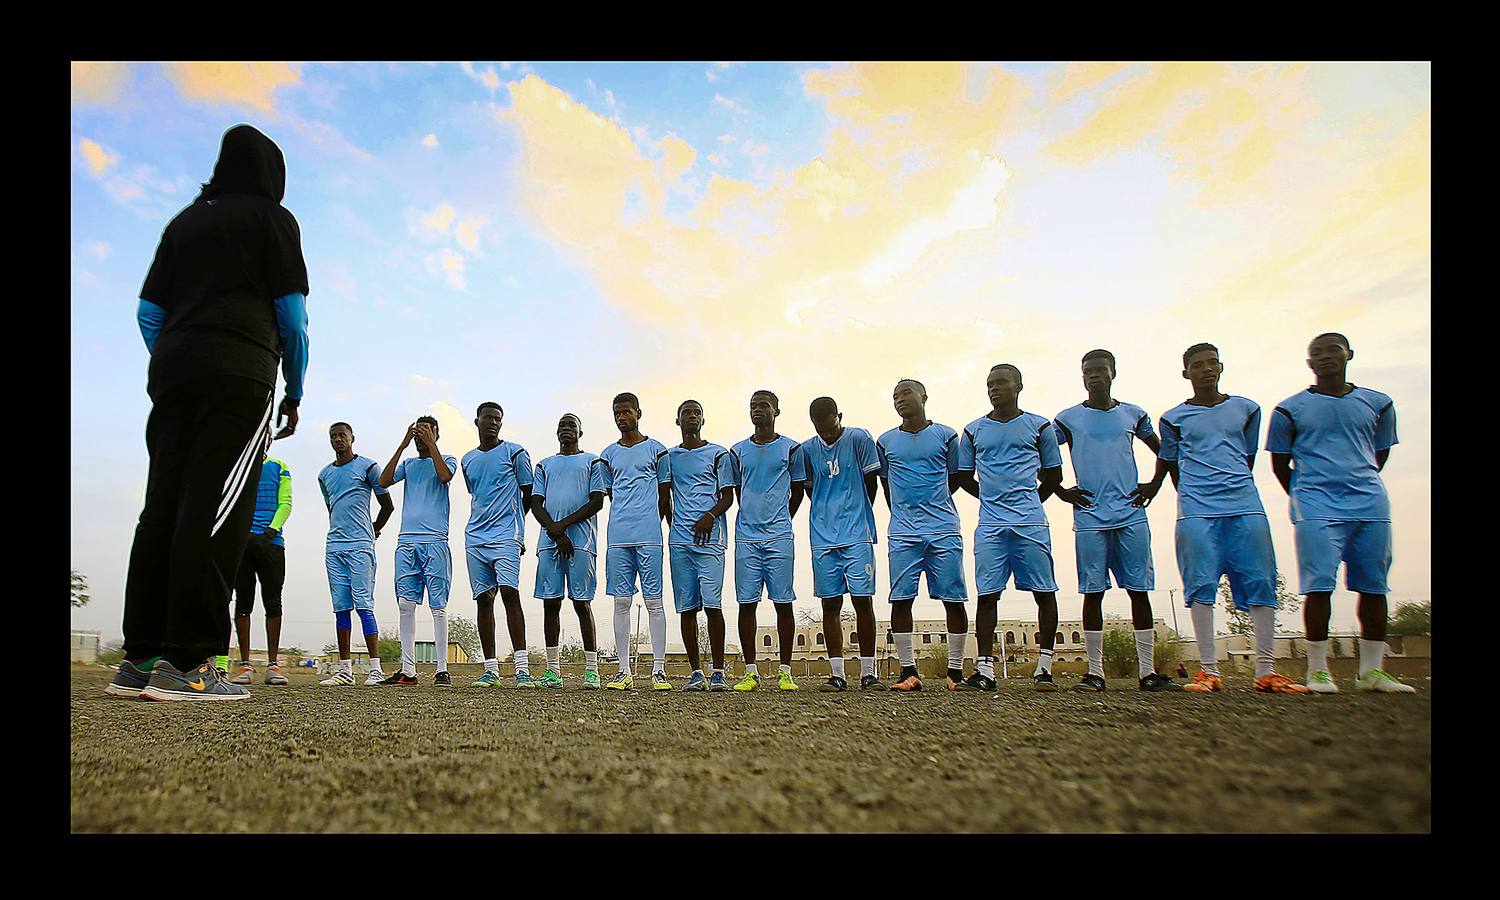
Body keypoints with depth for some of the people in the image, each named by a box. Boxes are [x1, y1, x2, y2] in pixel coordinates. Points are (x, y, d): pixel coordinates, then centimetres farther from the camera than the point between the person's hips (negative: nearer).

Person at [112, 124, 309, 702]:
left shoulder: (185, 221, 25)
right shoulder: (272, 218, 8)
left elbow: (148, 313, 19)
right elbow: (291, 313, 0)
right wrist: (295, 392, 7)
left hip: (171, 371, 6)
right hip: (241, 372, -6)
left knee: (164, 506, 3)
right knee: (214, 509, -12)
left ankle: (140, 658, 3)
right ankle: (186, 663, -17)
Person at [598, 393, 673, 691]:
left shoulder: (656, 449, 6)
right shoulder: (608, 454, 16)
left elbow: (665, 494, 9)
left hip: (649, 536, -3)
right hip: (618, 537, 3)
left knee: (653, 600, -3)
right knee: (621, 601, 2)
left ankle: (659, 669, 0)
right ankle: (625, 671, 6)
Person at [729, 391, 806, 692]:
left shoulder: (791, 448, 5)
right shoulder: (738, 451, 12)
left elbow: (797, 491, 12)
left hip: (779, 537, -2)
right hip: (746, 537, 2)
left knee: (783, 603, -1)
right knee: (746, 603, 0)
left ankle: (785, 672, 6)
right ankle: (751, 672, 7)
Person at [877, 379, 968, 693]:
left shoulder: (946, 436, 6)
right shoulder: (886, 441, 11)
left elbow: (955, 478, 16)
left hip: (944, 529, -1)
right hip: (902, 533, 1)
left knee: (953, 599, -1)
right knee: (900, 599, -4)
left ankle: (956, 671, 8)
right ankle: (909, 672, 2)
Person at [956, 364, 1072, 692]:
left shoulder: (1039, 426, 8)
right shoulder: (974, 430, 12)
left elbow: (1053, 477, 14)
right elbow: (965, 477, 19)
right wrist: (996, 499, 13)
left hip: (1031, 523, -1)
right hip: (989, 526, 1)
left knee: (1044, 591, -1)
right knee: (987, 594, -1)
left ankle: (1044, 667, 9)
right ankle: (984, 671, 2)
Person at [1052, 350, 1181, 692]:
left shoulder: (1133, 415, 12)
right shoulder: (1069, 419, 6)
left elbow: (1163, 452, 23)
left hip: (1131, 515, 2)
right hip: (1090, 517, -1)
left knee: (1139, 590, 1)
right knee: (1093, 592, -1)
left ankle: (1147, 671, 7)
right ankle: (1095, 673, 4)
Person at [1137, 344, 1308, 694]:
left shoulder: (1246, 409, 15)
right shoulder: (1174, 418, 11)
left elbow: (1248, 458, 22)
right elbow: (1169, 464, 18)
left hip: (1244, 504, 2)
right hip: (1196, 510, -2)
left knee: (1261, 582, -4)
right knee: (1201, 585, -8)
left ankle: (1266, 671, 1)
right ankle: (1209, 671, -3)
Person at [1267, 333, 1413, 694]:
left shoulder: (1377, 404, 13)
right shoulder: (1290, 409, 4)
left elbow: (1380, 454, 22)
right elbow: (1280, 463, 9)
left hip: (1370, 503, 4)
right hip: (1317, 508, -3)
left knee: (1374, 585, 4)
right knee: (1319, 585, -10)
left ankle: (1371, 671, 13)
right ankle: (1317, 670, -3)